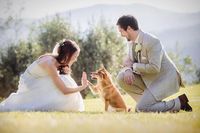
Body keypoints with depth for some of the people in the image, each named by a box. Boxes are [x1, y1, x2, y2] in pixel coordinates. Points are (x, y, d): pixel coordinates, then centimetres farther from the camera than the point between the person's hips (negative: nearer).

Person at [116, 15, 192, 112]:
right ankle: (146, 100, 3)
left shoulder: (151, 42, -26)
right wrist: (128, 69, -17)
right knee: (122, 77, -7)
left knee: (141, 108, -20)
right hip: (147, 78, 9)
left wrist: (135, 66, -19)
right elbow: (128, 61, 7)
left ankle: (179, 103, -5)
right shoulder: (131, 42, 1)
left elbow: (154, 68, -31)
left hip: (164, 79, -9)